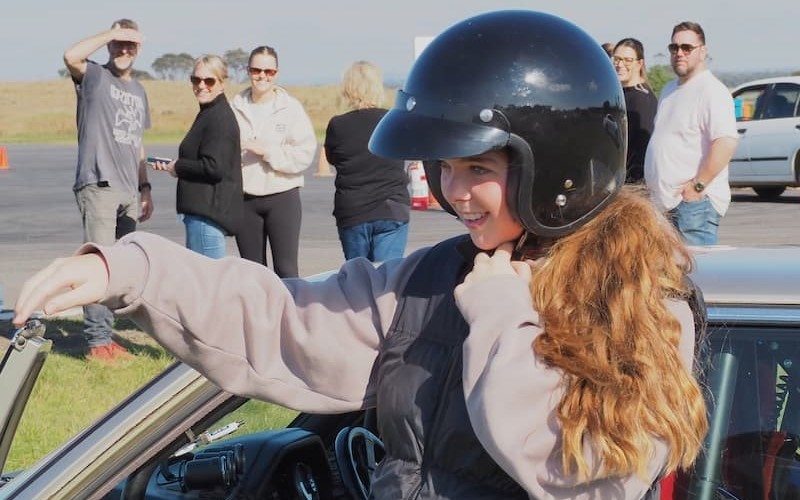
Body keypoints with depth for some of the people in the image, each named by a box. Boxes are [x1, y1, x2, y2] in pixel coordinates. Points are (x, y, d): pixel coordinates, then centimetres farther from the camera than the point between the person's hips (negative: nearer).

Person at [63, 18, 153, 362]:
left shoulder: (138, 91, 20)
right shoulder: (94, 77, -1)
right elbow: (71, 56, -25)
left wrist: (145, 187, 20)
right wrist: (110, 34, -17)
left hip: (128, 192, 7)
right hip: (98, 187, -7)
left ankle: (105, 335, 15)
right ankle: (97, 340, -8)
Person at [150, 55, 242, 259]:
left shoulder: (219, 118, -15)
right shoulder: (209, 113, 18)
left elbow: (214, 167, -23)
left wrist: (178, 167, -9)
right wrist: (171, 165, 14)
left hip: (209, 212, -11)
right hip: (202, 209, 11)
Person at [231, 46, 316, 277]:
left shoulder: (291, 107, -3)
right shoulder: (236, 107, 1)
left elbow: (305, 153, -9)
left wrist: (267, 151, -15)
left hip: (283, 197, -2)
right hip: (245, 199, 2)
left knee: (286, 268, -3)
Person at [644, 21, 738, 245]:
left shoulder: (711, 90, -10)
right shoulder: (669, 90, 20)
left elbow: (727, 143, -22)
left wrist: (698, 185, -21)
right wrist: (652, 181, 17)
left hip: (694, 202, -9)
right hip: (664, 202, 9)